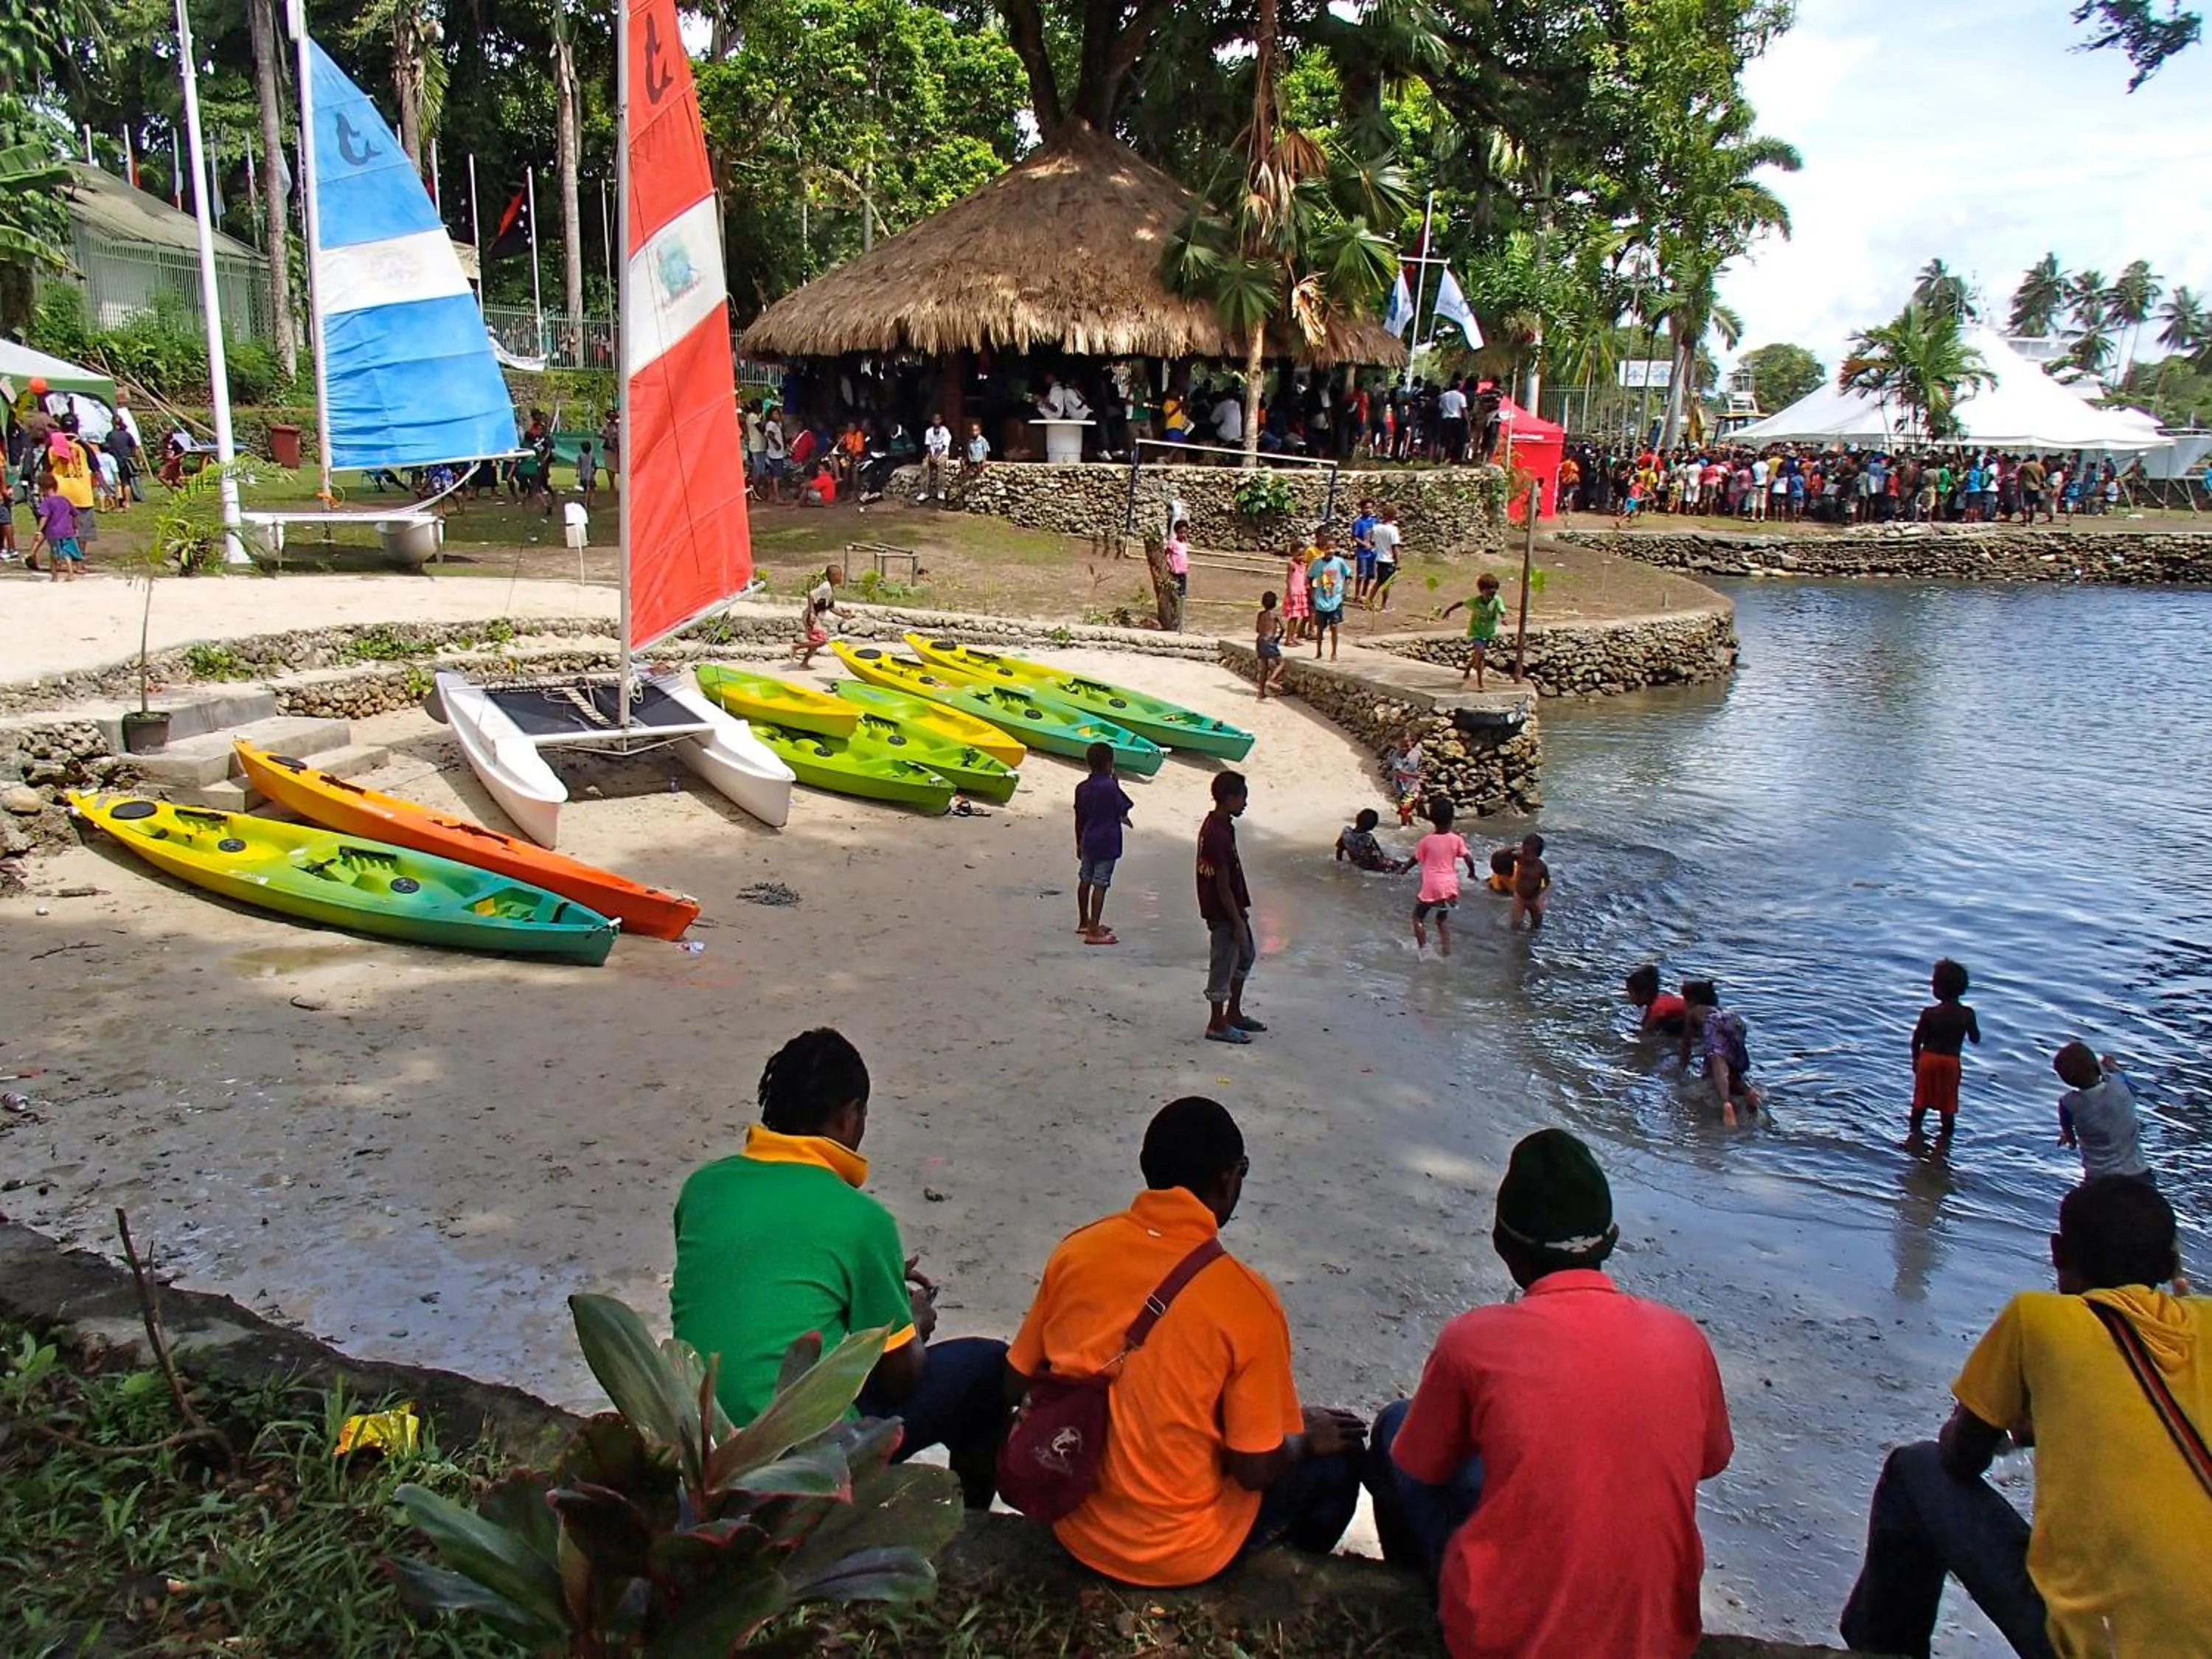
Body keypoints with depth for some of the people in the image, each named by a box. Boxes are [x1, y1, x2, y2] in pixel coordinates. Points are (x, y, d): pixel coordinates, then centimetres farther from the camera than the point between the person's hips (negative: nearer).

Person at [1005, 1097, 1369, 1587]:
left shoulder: (1077, 1249, -11)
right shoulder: (1246, 1300, -23)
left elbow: (1018, 1382, 1)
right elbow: (1255, 1470, -16)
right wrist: (1305, 1438, 5)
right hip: (1180, 1558, -5)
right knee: (1338, 1450, 18)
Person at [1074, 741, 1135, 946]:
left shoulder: (1082, 788, 3)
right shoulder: (1111, 787, -17)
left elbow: (1079, 819, 9)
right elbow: (1124, 809, -6)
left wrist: (1079, 843, 19)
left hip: (1088, 842, 7)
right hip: (1107, 843, -7)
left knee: (1085, 881, 19)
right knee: (1100, 885, -7)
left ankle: (1084, 922, 34)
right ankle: (1094, 931, -9)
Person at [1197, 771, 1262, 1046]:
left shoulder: (1216, 824, 6)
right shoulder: (1219, 835, -25)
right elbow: (1223, 886, -23)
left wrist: (1240, 911, 20)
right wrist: (1238, 922, -19)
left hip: (1231, 908, 10)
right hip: (1222, 913, -10)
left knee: (1246, 956, 22)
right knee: (1223, 965, 2)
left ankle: (1234, 1013, 33)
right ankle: (1217, 1025, 15)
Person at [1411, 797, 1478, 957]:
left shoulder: (1426, 840, -10)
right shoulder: (1456, 840, -5)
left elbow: (1416, 859, 2)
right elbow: (1469, 859, -7)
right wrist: (1472, 872, 14)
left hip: (1431, 887, -3)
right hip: (1449, 886, 3)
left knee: (1418, 916, 16)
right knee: (1443, 917, 24)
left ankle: (1422, 948, 13)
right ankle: (1446, 949, 23)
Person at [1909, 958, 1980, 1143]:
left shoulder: (1929, 1013, -17)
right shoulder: (1967, 1014, -12)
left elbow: (1917, 1039, -8)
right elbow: (1975, 1039, 0)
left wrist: (1915, 1058, 8)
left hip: (1928, 1058, -1)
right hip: (1951, 1060, 1)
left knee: (1921, 1097, 13)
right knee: (1948, 1100, 15)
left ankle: (1915, 1130, 18)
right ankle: (1946, 1133, 24)